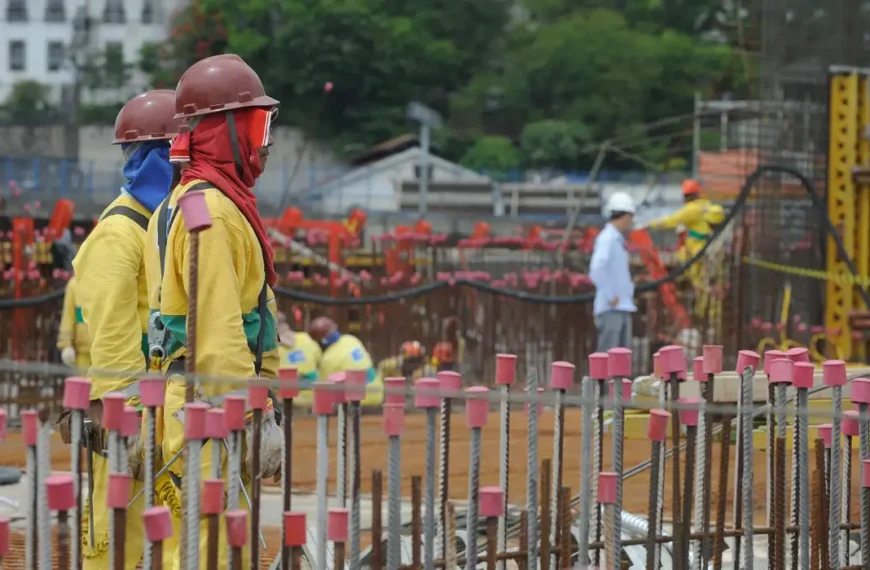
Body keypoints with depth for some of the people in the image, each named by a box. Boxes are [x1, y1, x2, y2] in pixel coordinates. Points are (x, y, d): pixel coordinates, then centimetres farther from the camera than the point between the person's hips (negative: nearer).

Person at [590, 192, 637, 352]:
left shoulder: (618, 241, 18)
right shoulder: (607, 239, -11)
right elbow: (597, 271, -24)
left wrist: (629, 293, 16)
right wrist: (610, 297, -20)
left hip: (623, 308, 10)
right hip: (611, 309, -10)